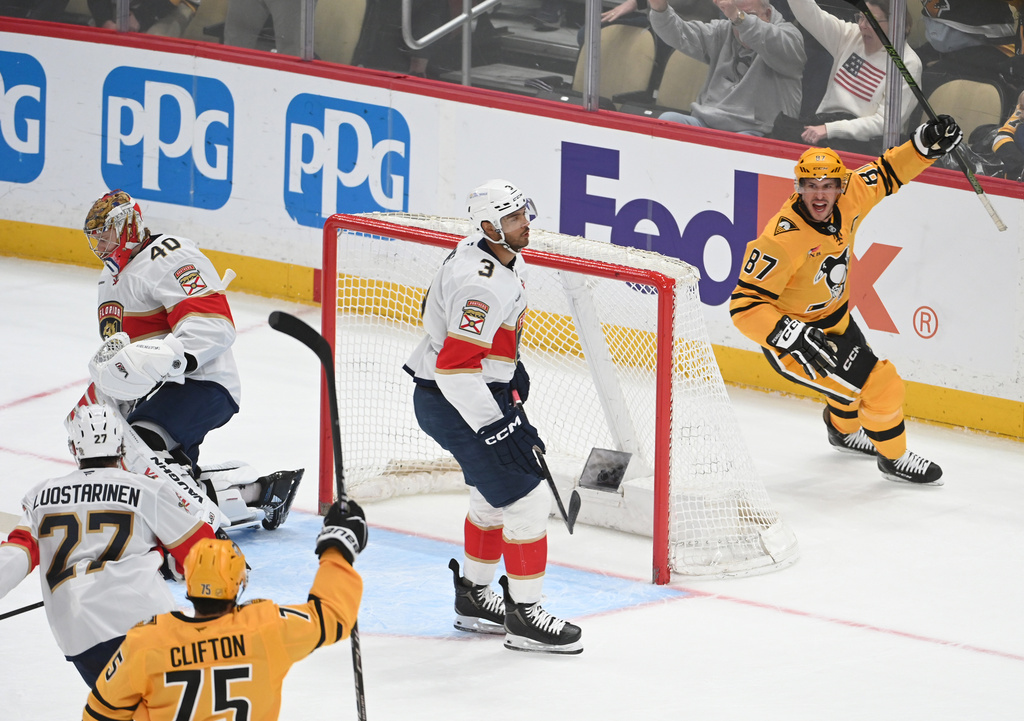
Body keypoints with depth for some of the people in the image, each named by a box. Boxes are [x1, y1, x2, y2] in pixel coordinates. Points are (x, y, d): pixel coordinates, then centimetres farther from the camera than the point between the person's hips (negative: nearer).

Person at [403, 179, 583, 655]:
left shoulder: (502, 257, 5)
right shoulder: (481, 282, -28)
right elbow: (457, 367, -31)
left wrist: (511, 366, 24)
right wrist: (497, 428, -30)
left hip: (479, 393, 11)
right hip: (455, 405, -11)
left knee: (493, 498, 23)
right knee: (526, 501, -9)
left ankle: (474, 597, 37)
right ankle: (524, 617, -2)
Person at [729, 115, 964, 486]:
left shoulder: (847, 200, -16)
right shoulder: (782, 240, -36)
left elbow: (886, 173, 1)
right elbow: (745, 305, -35)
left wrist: (926, 142, -15)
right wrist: (794, 337, -45)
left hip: (834, 319, 8)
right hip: (791, 336, -8)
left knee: (860, 373, 32)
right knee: (882, 386, -10)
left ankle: (843, 430, 65)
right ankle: (894, 458, 17)